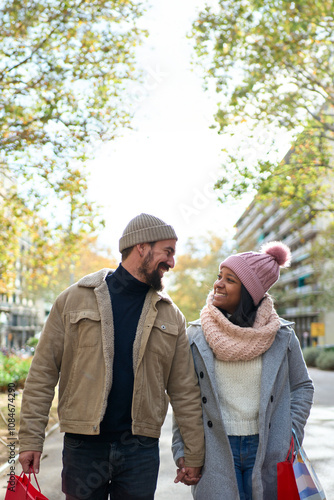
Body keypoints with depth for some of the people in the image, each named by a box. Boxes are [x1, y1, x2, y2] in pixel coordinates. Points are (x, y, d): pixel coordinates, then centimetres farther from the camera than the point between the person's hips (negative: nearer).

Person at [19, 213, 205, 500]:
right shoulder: (76, 299, -1)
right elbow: (43, 373, -1)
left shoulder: (170, 315, 6)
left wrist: (194, 455, 6)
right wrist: (31, 438, -6)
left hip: (141, 448, 2)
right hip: (83, 445, -2)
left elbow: (185, 391, 7)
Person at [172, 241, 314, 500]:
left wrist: (291, 438, -1)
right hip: (214, 452, 0)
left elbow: (302, 387, 9)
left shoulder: (282, 334, -1)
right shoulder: (197, 335, -1)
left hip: (268, 452, 1)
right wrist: (181, 451, -2)